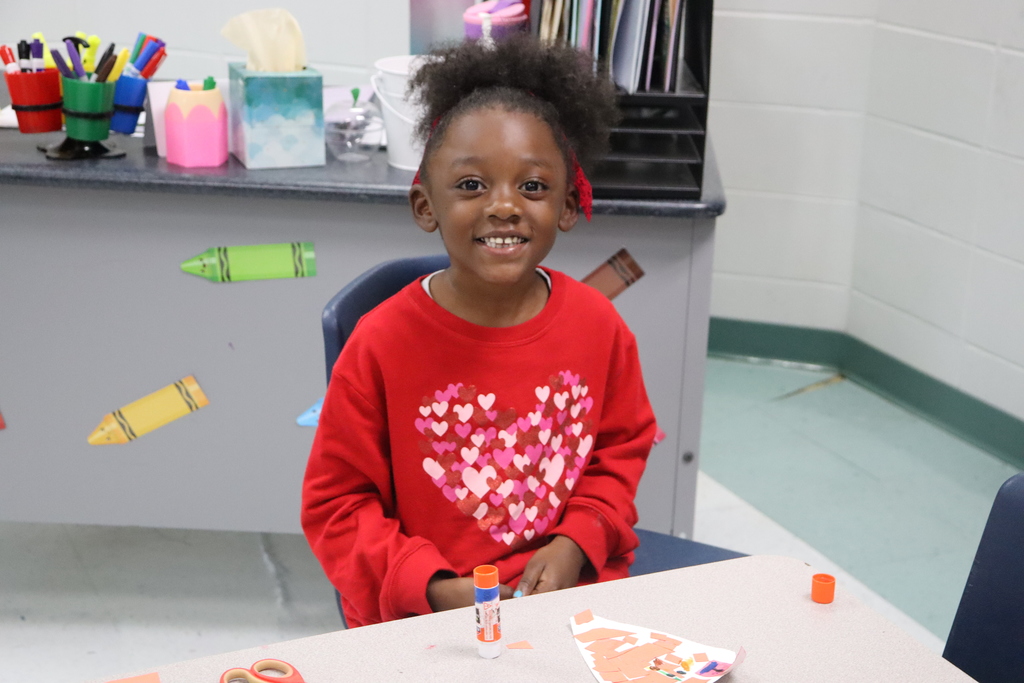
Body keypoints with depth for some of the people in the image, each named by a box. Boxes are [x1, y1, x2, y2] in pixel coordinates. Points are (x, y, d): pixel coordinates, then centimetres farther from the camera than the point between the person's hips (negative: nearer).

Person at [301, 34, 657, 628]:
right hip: (423, 615, -3)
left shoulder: (599, 326, -3)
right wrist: (433, 587, -16)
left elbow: (623, 448, 13)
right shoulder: (382, 344, -12)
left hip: (572, 586, 3)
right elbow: (335, 502, -4)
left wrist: (576, 545, -4)